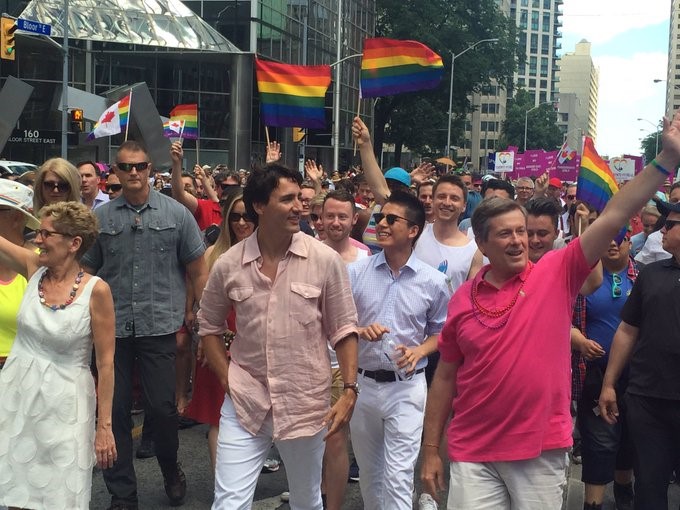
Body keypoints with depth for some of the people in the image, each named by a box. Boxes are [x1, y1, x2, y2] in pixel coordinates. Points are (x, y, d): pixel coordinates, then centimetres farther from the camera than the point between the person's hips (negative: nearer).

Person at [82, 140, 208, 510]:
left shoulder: (176, 213, 2)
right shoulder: (100, 217, 6)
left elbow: (197, 271, 5)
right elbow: (86, 272, 10)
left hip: (159, 326, -1)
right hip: (112, 328, 2)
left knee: (163, 407, 2)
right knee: (115, 410, 6)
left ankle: (171, 470, 32)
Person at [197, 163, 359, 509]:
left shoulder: (326, 260, -7)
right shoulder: (228, 265, -3)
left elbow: (343, 329, -2)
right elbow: (209, 326, 11)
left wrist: (350, 390, -8)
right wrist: (227, 379, 2)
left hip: (306, 404, 0)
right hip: (244, 404, 1)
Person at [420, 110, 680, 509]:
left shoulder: (556, 274, -3)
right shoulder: (463, 298, 1)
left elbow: (613, 218, -11)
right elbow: (445, 377, 7)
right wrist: (431, 450, 7)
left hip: (542, 450, -1)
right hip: (472, 452, 1)